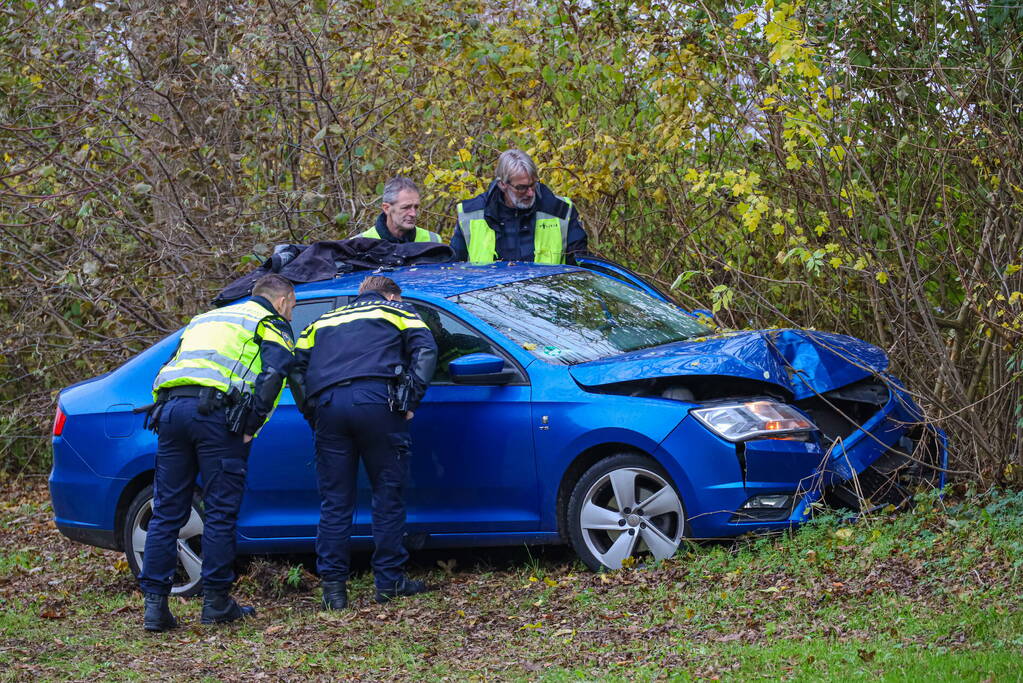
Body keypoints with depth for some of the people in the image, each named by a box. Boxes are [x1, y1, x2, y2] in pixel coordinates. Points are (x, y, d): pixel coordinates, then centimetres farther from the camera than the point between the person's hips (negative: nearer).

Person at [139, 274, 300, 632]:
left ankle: (155, 603, 2)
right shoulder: (272, 325, 13)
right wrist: (251, 426, -5)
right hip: (214, 410, -6)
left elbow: (170, 368, 30)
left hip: (170, 407, 6)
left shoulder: (205, 319, 35)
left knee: (166, 513, 6)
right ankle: (216, 601, 4)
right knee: (220, 512, 2)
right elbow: (273, 374, -6)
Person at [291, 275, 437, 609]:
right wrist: (410, 401, 4)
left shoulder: (324, 321, 33)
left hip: (328, 405, 3)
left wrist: (311, 412, 19)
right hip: (376, 400, -3)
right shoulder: (397, 311, 24)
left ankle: (333, 587, 2)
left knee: (334, 502, 6)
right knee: (388, 494, 6)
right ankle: (389, 581, 7)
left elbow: (297, 364, 21)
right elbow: (425, 351, 6)